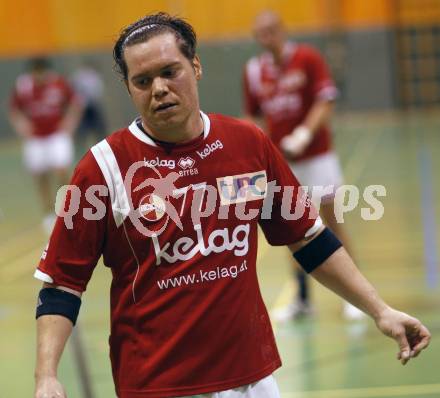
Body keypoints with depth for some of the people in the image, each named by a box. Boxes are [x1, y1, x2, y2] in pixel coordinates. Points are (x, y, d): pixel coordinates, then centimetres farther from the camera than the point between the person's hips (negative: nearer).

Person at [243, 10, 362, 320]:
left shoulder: (308, 58, -8)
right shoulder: (254, 71, 4)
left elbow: (326, 102, -13)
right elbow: (253, 116, 13)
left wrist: (304, 134, -26)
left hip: (316, 153, -4)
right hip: (280, 160, 4)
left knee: (331, 220, -1)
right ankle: (302, 300, 14)